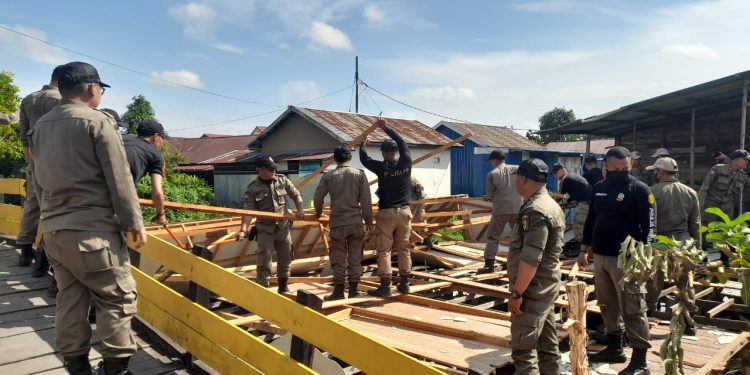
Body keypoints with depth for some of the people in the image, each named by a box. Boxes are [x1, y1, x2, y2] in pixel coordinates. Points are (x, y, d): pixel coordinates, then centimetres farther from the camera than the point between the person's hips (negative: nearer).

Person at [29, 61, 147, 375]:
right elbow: (119, 180, -10)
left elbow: (38, 182, 18)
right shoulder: (97, 122, -9)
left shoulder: (39, 127, 13)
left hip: (52, 229, 8)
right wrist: (134, 223, -5)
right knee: (117, 297, 0)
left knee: (69, 297, 13)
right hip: (92, 228, -7)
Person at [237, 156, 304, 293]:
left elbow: (296, 195, 9)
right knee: (264, 263, -4)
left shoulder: (282, 180, 0)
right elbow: (248, 211, -13)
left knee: (285, 259, 16)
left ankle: (284, 287, 34)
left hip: (283, 227, 4)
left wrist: (300, 209, -8)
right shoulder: (252, 189, -8)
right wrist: (243, 230, -25)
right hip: (264, 230, -3)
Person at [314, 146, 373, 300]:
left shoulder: (328, 176, -1)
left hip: (337, 222, -1)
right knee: (355, 257, 10)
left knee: (338, 258, 7)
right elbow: (366, 200, -3)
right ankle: (353, 290, 15)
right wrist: (368, 220, 7)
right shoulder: (360, 174, -1)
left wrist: (318, 212, 23)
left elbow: (318, 198, 3)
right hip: (356, 221, 1)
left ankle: (339, 291, 10)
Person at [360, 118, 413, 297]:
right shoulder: (406, 162, -3)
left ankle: (385, 286, 0)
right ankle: (404, 284, 18)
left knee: (384, 250, 1)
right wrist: (387, 128, 22)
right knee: (404, 248, 12)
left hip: (386, 213, -4)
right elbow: (402, 143, 13)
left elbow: (364, 159, 6)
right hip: (404, 211, 4)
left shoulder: (382, 167, -10)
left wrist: (363, 144, 25)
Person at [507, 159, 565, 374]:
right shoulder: (551, 205, 13)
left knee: (523, 349, -6)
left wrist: (517, 293, -19)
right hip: (546, 287, 10)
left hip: (533, 290, -10)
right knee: (548, 344, 16)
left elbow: (530, 259, -25)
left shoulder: (534, 210, -20)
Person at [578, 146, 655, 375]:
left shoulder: (640, 190, -7)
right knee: (608, 306, 15)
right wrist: (584, 250, 17)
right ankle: (614, 348, 30)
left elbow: (649, 226, -12)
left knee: (633, 310, -3)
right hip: (600, 257, 7)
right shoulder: (598, 189, 11)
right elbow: (590, 221, 18)